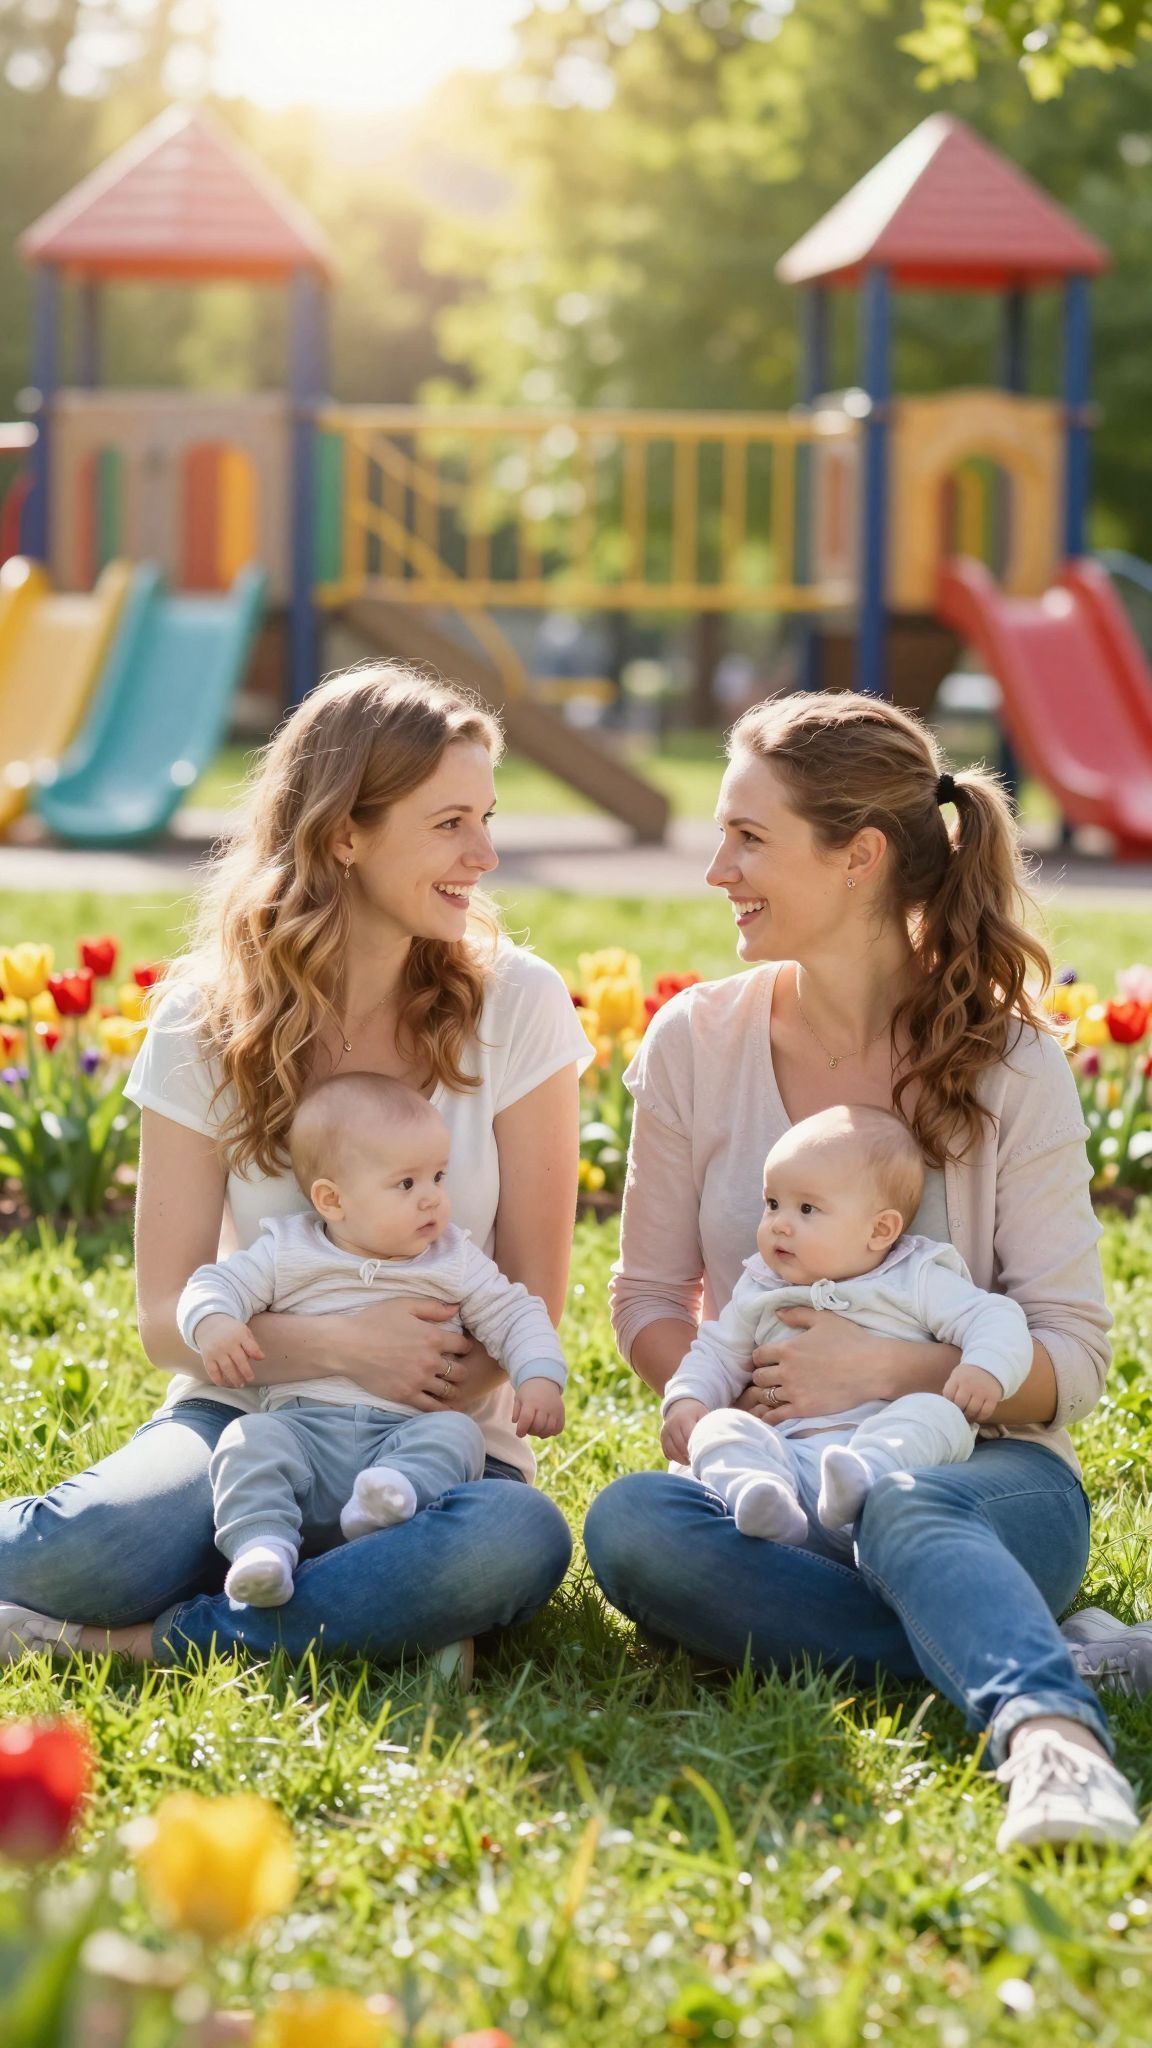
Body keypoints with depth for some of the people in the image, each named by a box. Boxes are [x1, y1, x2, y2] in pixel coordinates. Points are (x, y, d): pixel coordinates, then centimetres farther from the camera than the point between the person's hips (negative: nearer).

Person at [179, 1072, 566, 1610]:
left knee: (457, 1434, -27)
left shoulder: (455, 1262, 13)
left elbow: (513, 1314, 13)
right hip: (303, 1426, -1)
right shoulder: (288, 1253, 8)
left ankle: (397, 1490, -49)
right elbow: (215, 1285, 5)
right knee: (249, 1441, -28)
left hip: (408, 1430, 1)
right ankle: (263, 1542, -43)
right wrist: (213, 1323, -19)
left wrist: (540, 1378, -6)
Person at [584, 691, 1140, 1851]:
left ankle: (1054, 1738, -64)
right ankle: (1032, 1655, -33)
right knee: (628, 1522, -32)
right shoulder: (695, 1045, 5)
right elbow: (649, 1300, 11)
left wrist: (893, 1370, -20)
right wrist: (735, 1407, -11)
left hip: (983, 1476, -3)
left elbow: (1072, 1361, -2)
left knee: (904, 1516, -39)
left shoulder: (1007, 1066, -2)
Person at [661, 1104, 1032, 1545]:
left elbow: (994, 1318, 4)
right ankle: (766, 1502, -50)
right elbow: (719, 1354, 31)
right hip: (786, 1454, 3)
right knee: (718, 1429, -21)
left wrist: (986, 1369, -17)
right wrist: (686, 1398, 11)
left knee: (939, 1413, -30)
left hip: (894, 1442, -3)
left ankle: (863, 1478, -56)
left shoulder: (917, 1282, 10)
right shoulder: (759, 1293, 23)